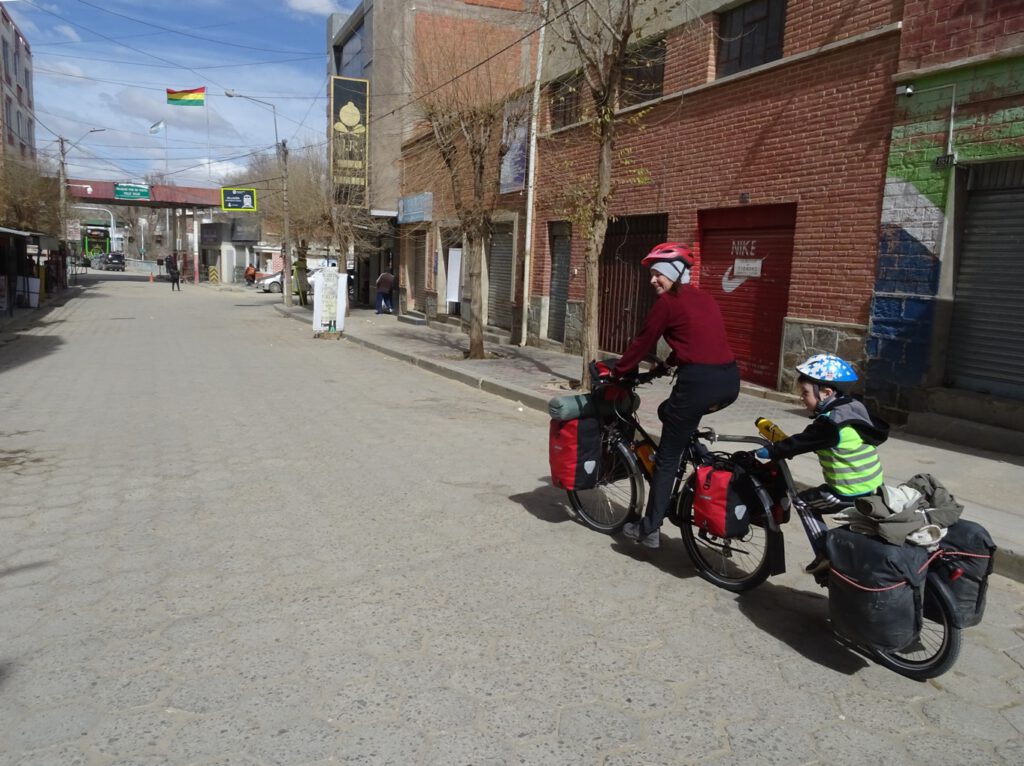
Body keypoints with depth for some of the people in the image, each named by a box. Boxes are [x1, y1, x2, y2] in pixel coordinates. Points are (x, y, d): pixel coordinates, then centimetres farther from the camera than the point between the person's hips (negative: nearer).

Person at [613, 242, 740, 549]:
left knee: (666, 458, 5)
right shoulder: (704, 298, 21)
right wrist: (666, 365, 43)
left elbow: (643, 343, 5)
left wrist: (616, 372, 18)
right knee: (670, 412, 33)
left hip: (700, 382, -8)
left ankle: (649, 530, 12)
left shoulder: (667, 302, 0)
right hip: (730, 381, 8)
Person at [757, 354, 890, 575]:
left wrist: (770, 451, -7)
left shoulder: (830, 423, -22)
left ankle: (825, 555, 6)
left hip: (851, 494, -8)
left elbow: (800, 443, -18)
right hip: (874, 487, 8)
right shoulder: (855, 407, 3)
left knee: (804, 501, 8)